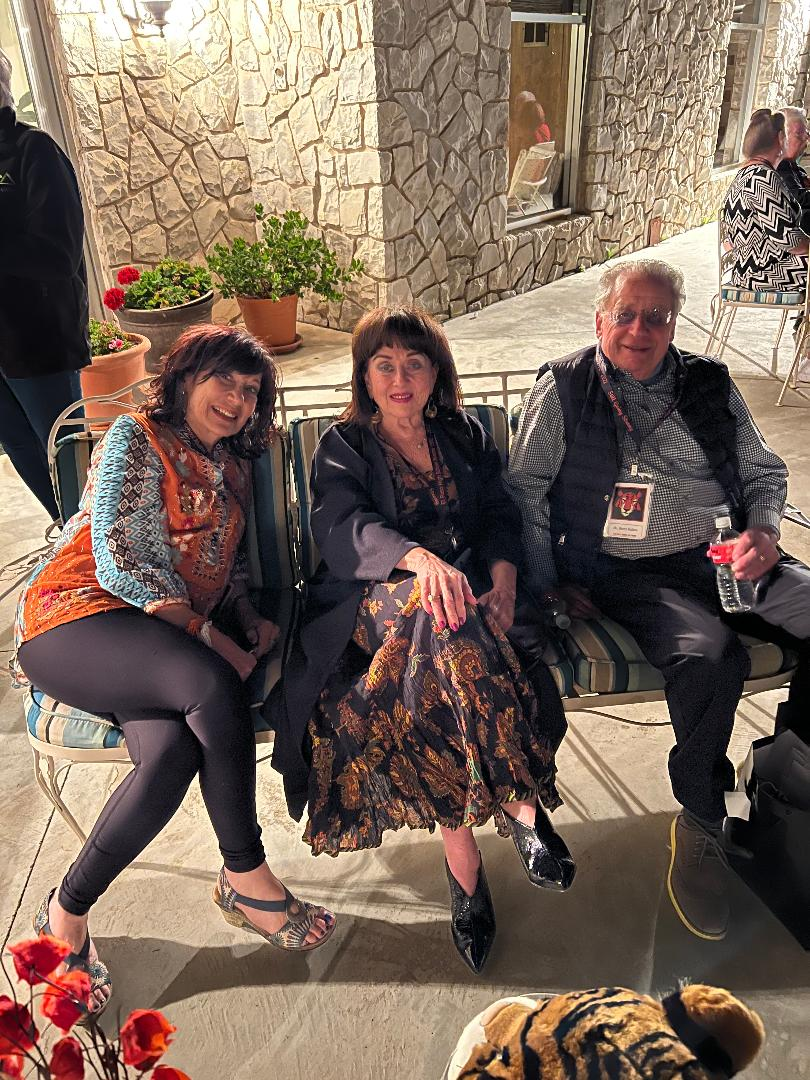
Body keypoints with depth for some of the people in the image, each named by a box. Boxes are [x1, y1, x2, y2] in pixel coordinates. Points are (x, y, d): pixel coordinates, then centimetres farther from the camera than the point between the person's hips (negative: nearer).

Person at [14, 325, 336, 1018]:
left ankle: (69, 912, -8)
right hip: (78, 619, -6)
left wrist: (249, 619, 3)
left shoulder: (232, 468, 21)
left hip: (160, 641, 6)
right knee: (213, 685, -33)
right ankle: (246, 876, -15)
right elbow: (118, 556, -11)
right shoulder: (136, 439, 0)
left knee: (174, 751, -27)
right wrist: (213, 638, -14)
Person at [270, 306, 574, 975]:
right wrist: (420, 558, -33)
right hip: (376, 601, -2)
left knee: (441, 657, -34)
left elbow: (501, 516, 10)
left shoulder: (465, 437, 20)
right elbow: (343, 530, -11)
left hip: (468, 589, 3)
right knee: (439, 618, -37)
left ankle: (462, 855, -28)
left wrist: (502, 579, -14)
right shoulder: (343, 449, 9)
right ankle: (520, 802, -32)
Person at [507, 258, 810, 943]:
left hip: (717, 556, 5)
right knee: (711, 653, -31)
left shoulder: (710, 385, 12)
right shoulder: (562, 391, 3)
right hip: (623, 572, -4)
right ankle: (701, 824, -7)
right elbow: (525, 489, 2)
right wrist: (551, 583, -5)